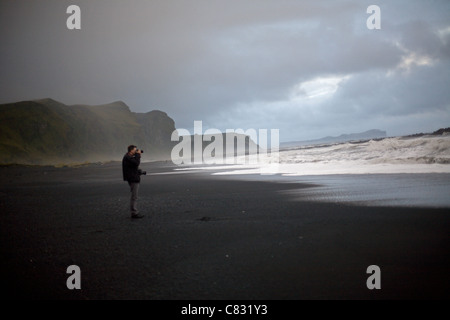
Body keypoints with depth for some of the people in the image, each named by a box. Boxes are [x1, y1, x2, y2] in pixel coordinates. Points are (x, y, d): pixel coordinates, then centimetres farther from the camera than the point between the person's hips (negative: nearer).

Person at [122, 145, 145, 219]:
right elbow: (136, 163, -26)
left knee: (134, 196, 14)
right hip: (133, 179, -11)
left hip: (134, 179, 11)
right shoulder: (127, 157, -17)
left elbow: (136, 163, 19)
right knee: (134, 197, -8)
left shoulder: (129, 157, 16)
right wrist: (138, 155, -15)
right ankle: (134, 213, -6)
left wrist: (138, 155, 10)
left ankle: (134, 212, 19)